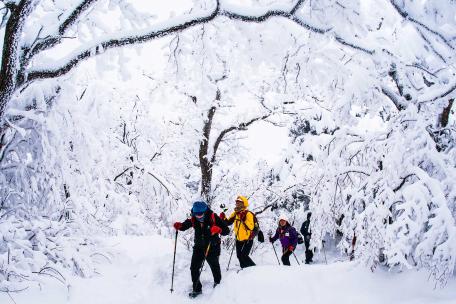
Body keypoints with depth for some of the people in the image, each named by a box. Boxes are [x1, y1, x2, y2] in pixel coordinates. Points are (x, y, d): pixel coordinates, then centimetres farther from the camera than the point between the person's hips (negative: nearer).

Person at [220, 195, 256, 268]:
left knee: (244, 256, -15)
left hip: (247, 239, -7)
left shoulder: (248, 214, -17)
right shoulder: (235, 214, 4)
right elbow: (228, 222, 11)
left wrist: (244, 220, -35)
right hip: (239, 239, 7)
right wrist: (223, 218, -6)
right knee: (239, 255, 13)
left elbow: (250, 227, -27)